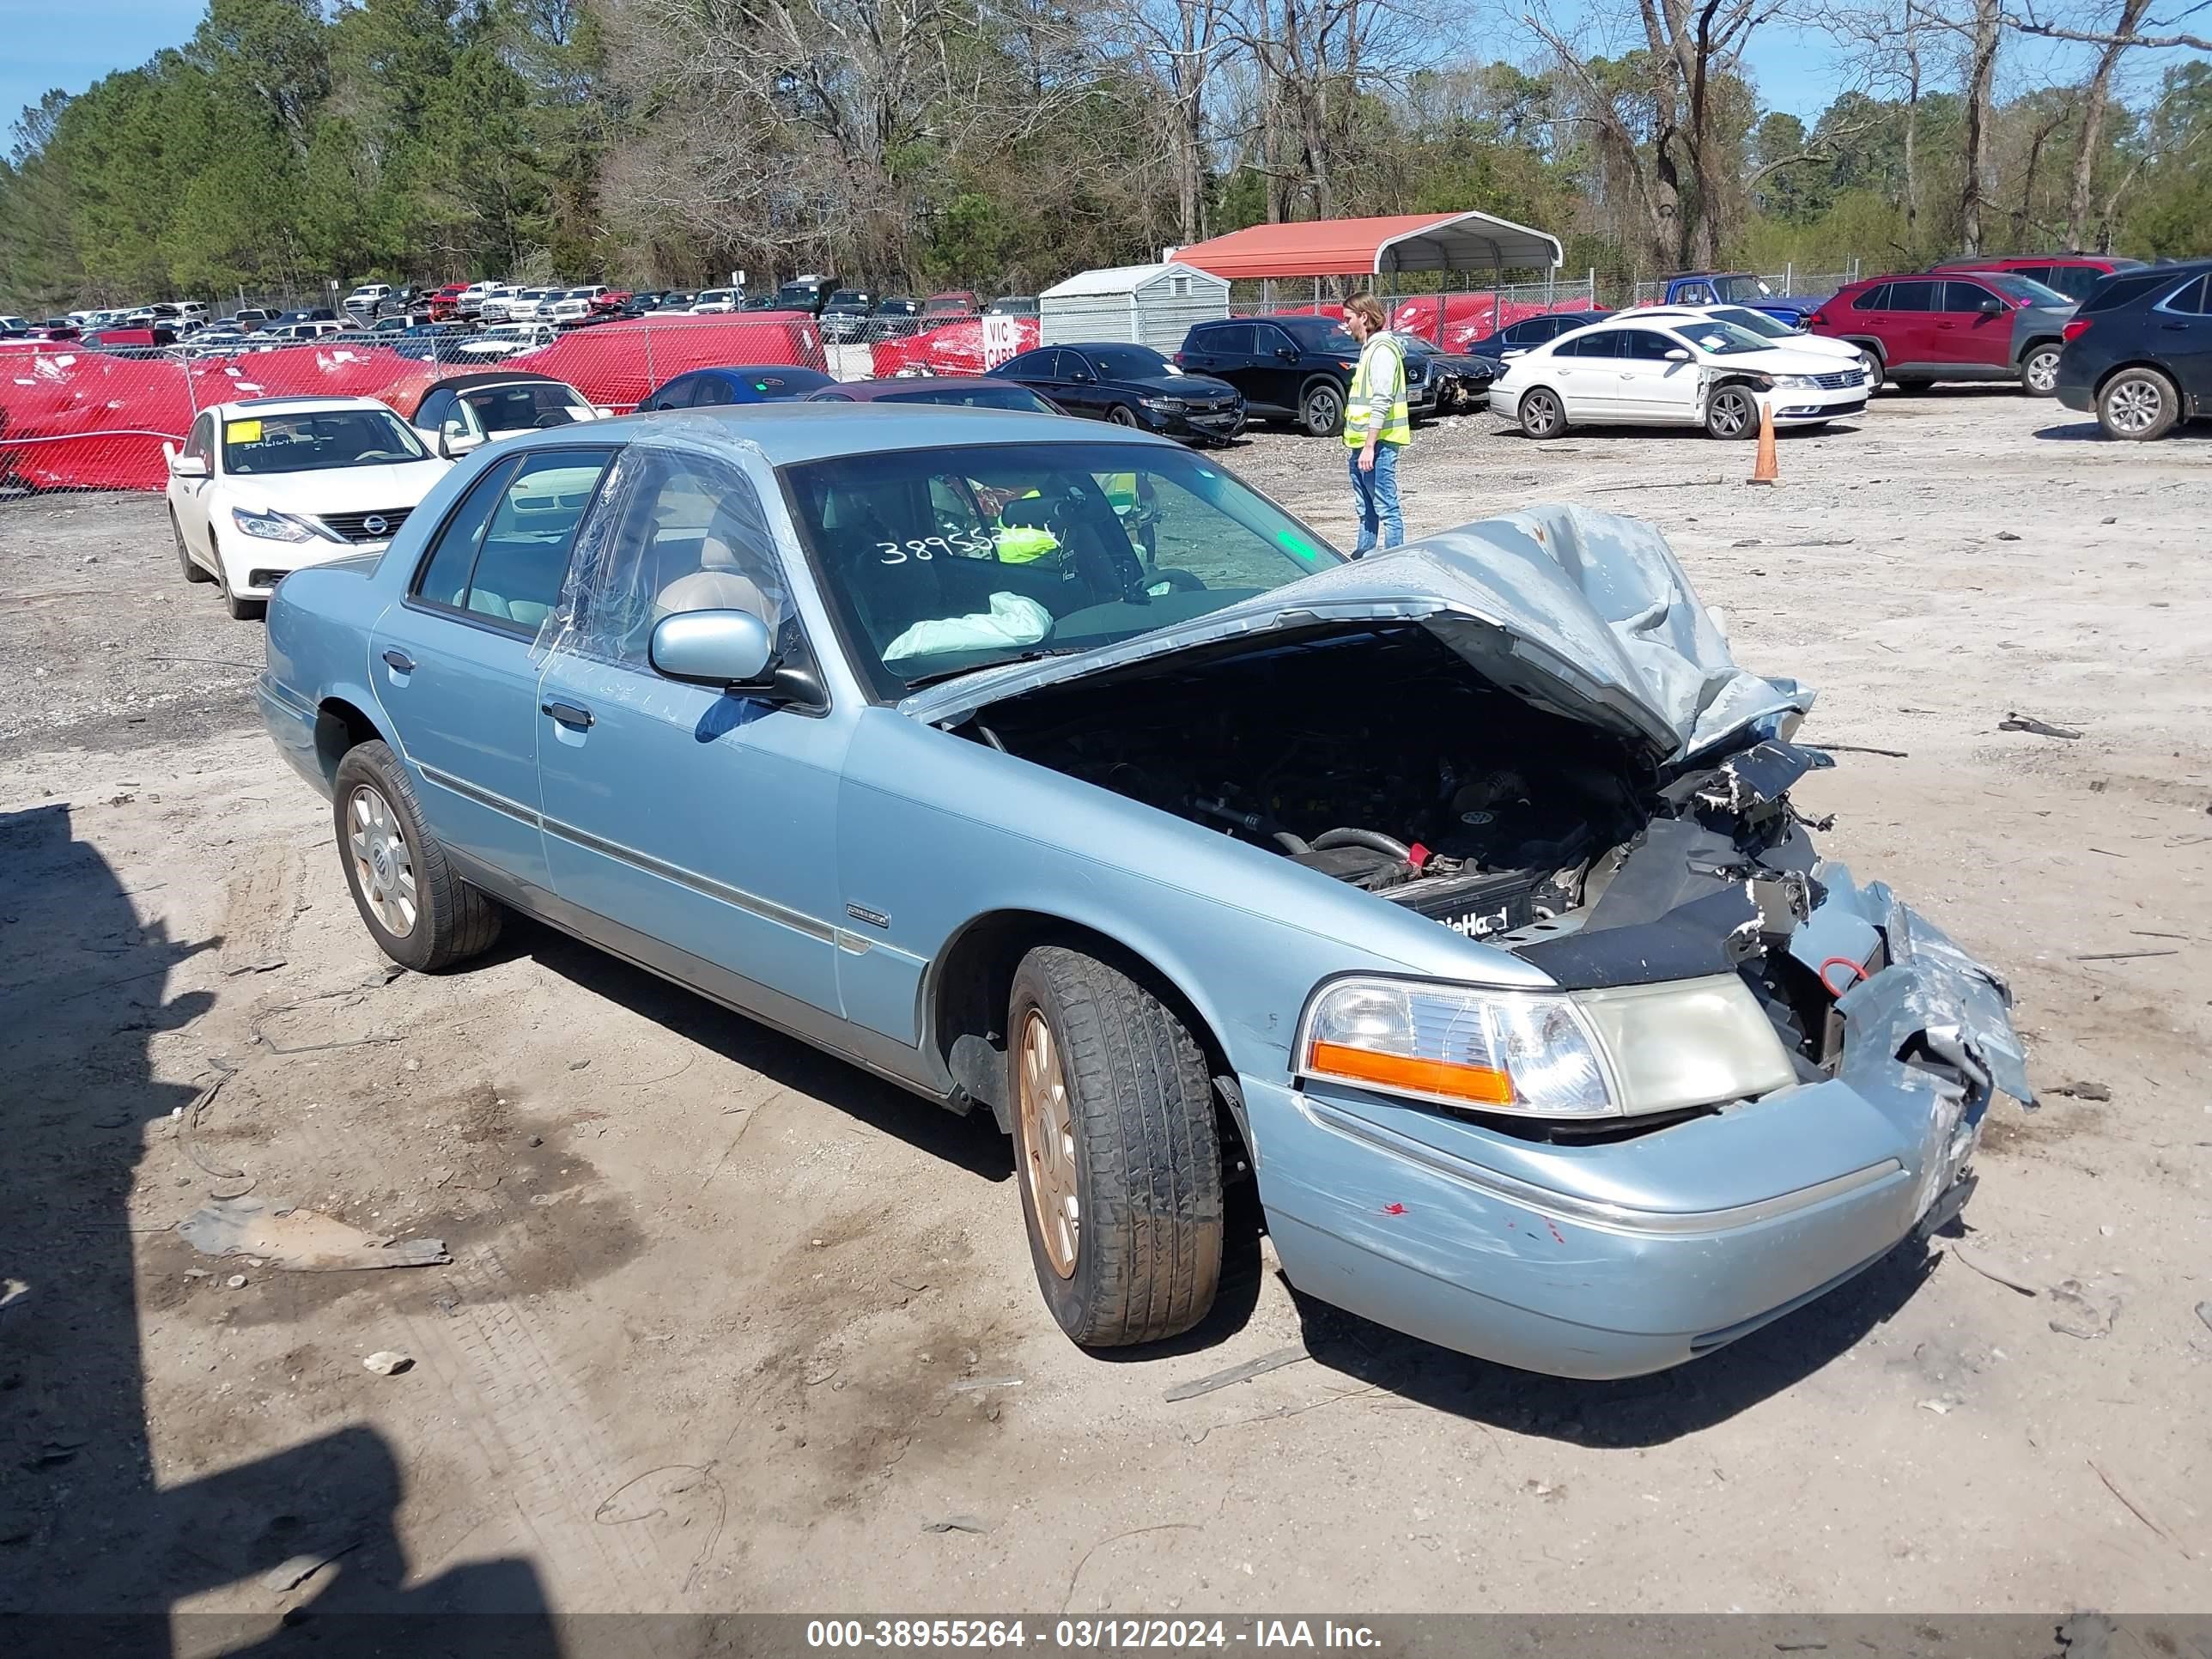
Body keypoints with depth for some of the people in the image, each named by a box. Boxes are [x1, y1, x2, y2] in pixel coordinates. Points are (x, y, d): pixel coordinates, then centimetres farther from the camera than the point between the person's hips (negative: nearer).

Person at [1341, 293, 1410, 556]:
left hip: (1379, 443, -10)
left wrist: (1369, 446, -25)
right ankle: (1364, 555, 26)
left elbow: (1382, 403, -22)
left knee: (1386, 508, -6)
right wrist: (1362, 444, 20)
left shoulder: (1382, 349, -14)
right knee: (1366, 508, 17)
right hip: (1361, 441, 10)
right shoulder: (1369, 347, 18)